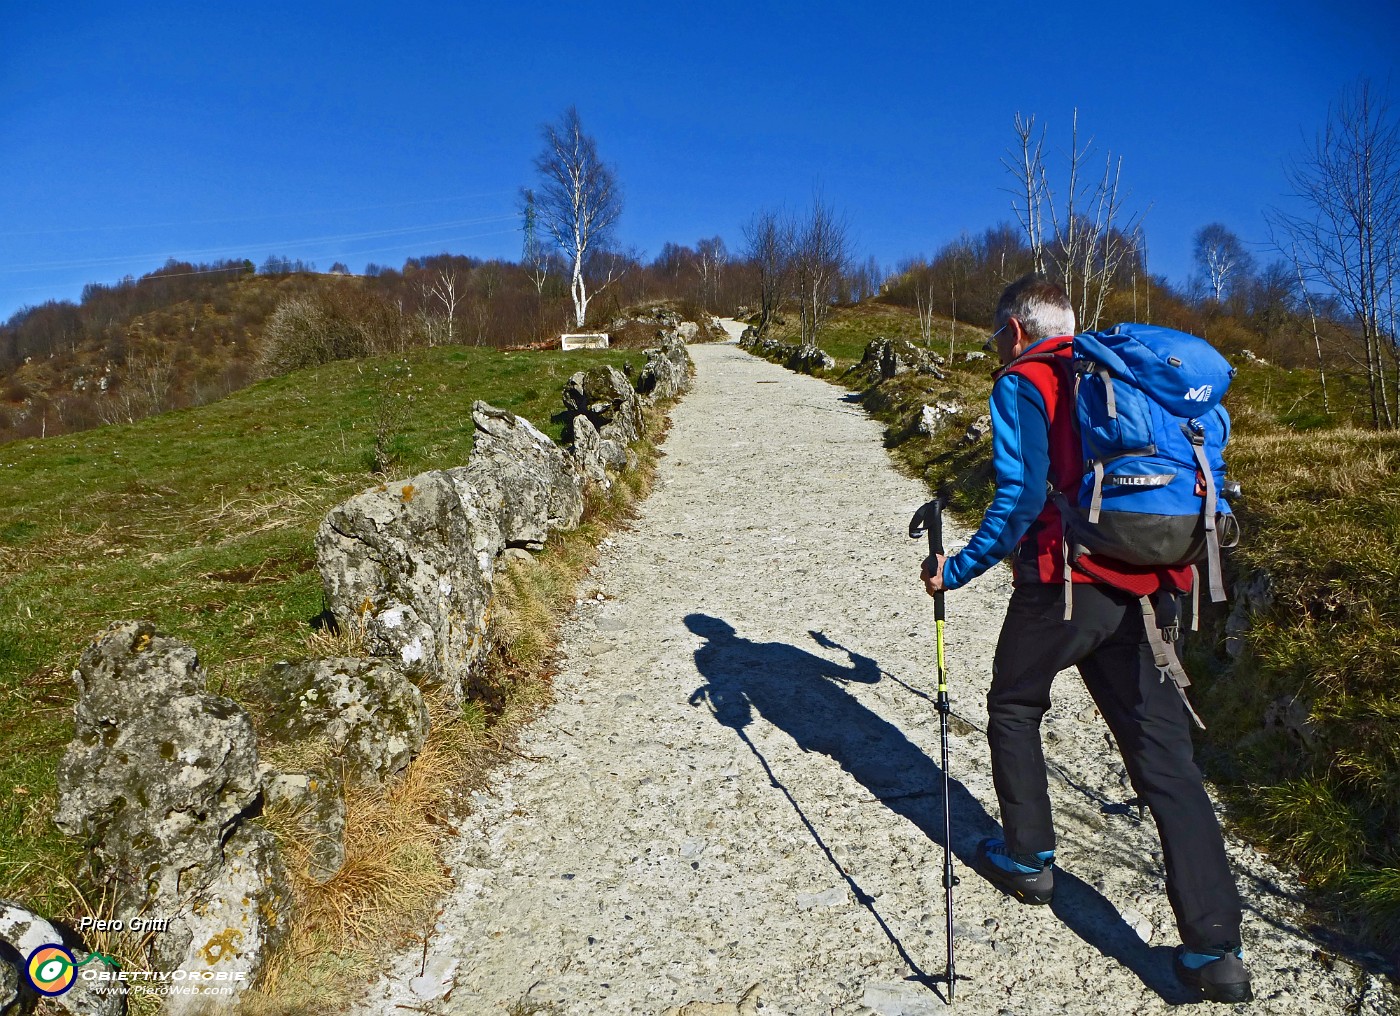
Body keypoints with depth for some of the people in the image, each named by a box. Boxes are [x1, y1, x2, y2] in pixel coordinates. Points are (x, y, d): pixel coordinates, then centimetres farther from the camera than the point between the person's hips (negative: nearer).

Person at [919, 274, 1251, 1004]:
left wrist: (956, 571, -8)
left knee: (1014, 707, 20)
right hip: (1142, 588, 6)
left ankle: (1028, 858, 31)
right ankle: (1214, 948, 4)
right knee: (1164, 754, 5)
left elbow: (1020, 498, -16)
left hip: (1062, 582, -5)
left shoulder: (1022, 384, -3)